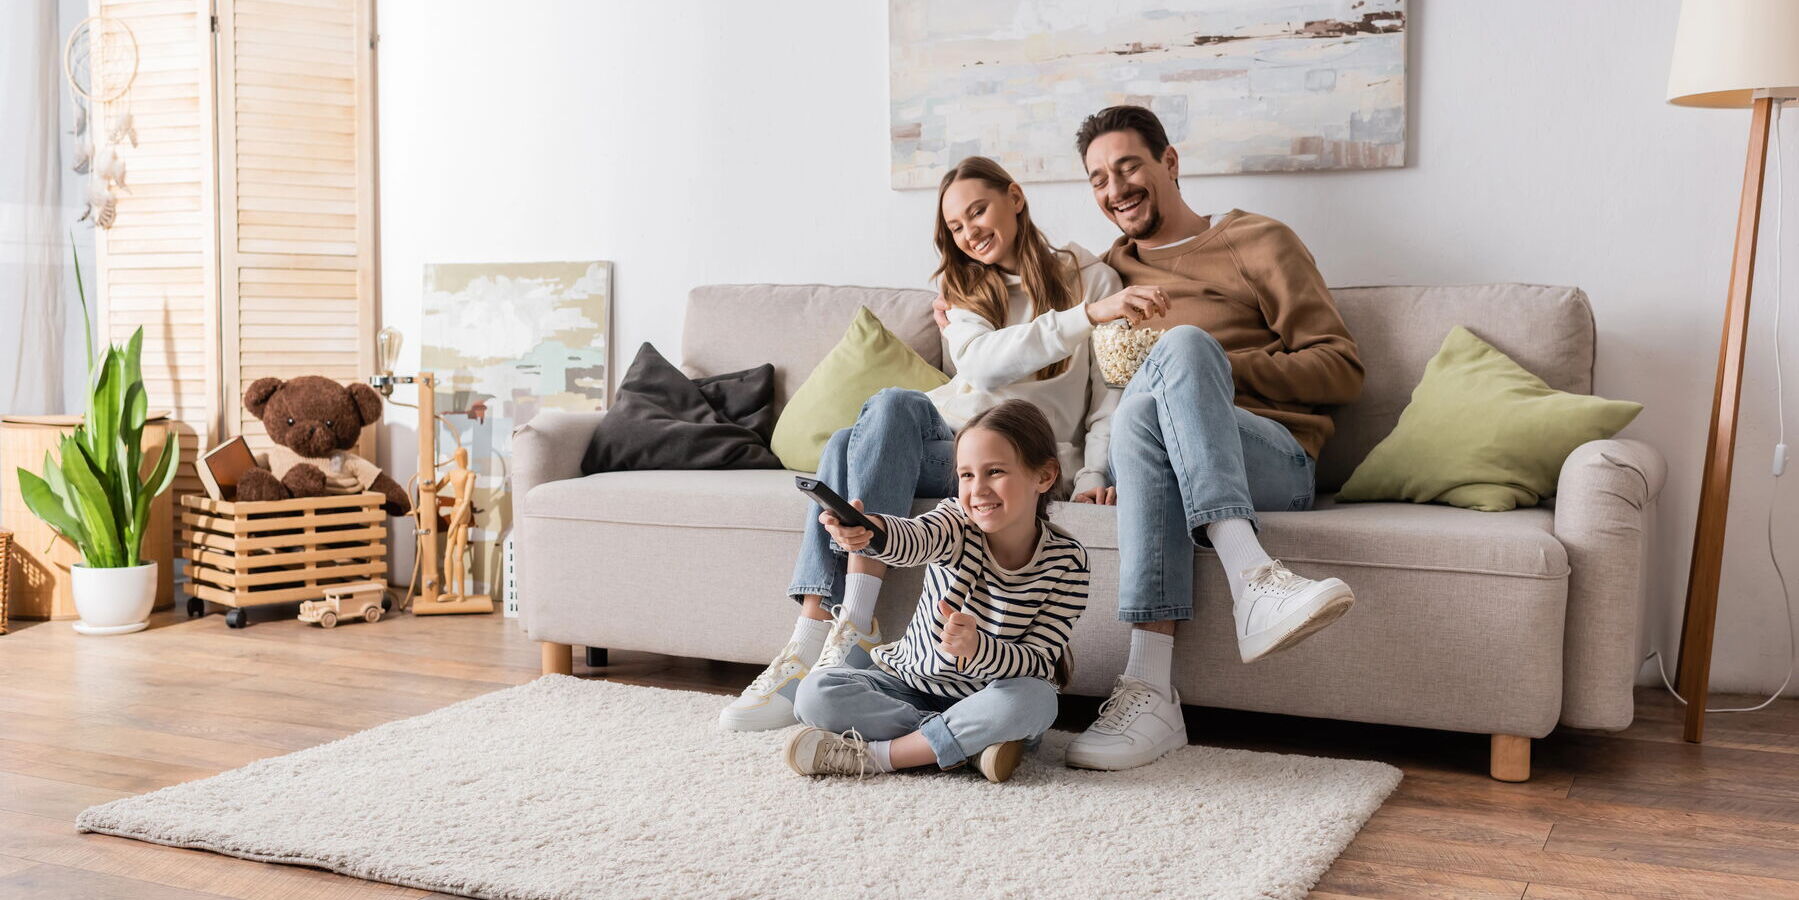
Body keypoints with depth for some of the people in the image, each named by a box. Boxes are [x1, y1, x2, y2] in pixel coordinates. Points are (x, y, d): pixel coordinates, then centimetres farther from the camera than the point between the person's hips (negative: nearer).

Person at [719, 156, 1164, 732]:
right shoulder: (963, 291, 18)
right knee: (845, 445, -28)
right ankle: (809, 645, -34)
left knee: (892, 404, -30)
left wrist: (1093, 475, -14)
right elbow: (981, 363, -6)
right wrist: (1088, 315, -18)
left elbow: (1111, 393, 3)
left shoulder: (1089, 277, 9)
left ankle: (855, 627, -35)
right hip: (948, 441, 4)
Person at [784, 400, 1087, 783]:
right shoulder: (958, 521, -13)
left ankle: (876, 754, -25)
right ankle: (967, 744, -19)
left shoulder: (1066, 560, -14)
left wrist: (977, 648, -37)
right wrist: (866, 531, -62)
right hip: (910, 683, 2)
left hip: (987, 702, -1)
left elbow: (1040, 663, -17)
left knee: (1036, 700, -35)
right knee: (815, 693, -19)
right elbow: (915, 538, -38)